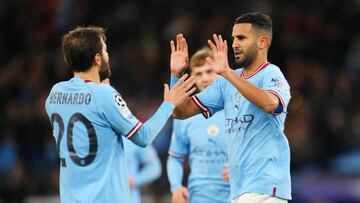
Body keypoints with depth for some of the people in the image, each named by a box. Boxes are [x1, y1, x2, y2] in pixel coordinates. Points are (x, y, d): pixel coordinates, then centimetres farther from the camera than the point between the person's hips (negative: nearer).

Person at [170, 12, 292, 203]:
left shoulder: (271, 75, -6)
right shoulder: (227, 82, 16)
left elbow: (270, 103, -31)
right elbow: (181, 111, 16)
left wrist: (226, 72, -32)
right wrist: (176, 74, 0)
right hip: (239, 187, 8)